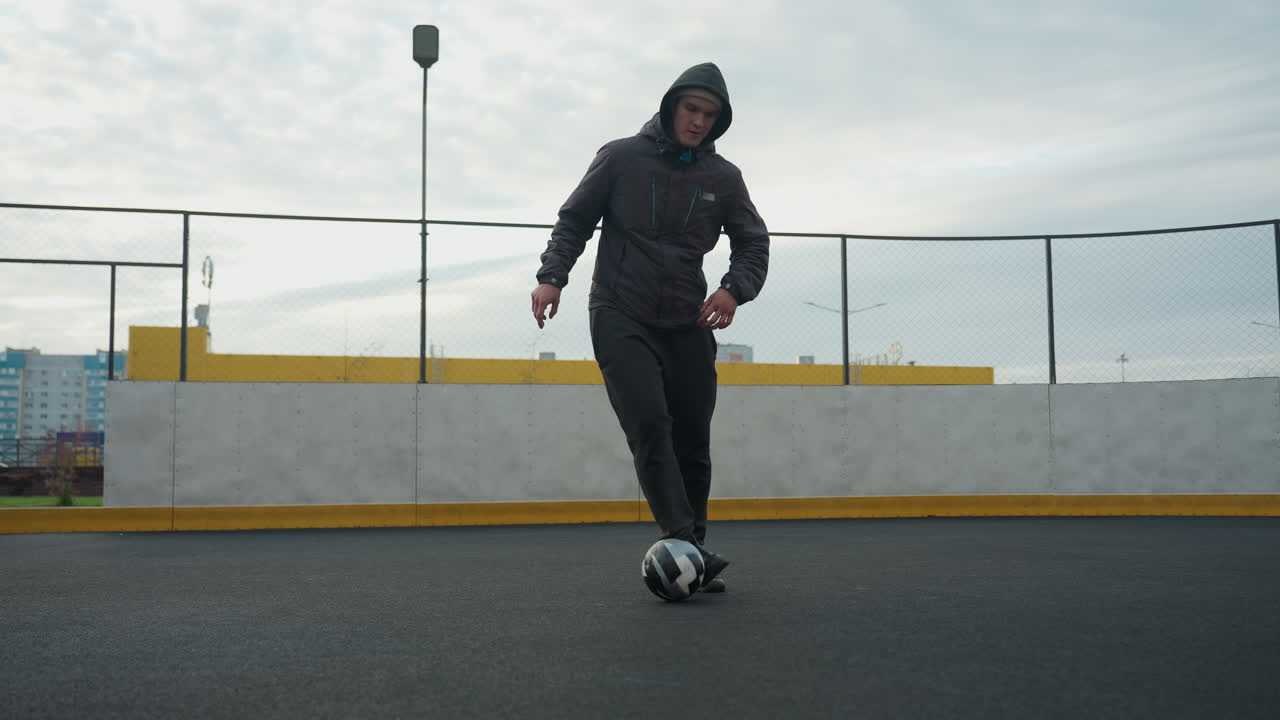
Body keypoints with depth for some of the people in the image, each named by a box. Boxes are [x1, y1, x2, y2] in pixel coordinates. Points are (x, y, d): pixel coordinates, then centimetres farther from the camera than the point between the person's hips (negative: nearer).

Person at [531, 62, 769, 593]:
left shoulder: (723, 178, 8)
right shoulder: (621, 158, 1)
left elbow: (753, 244, 11)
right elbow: (573, 221, 7)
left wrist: (735, 289, -9)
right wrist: (552, 275, -8)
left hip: (688, 325, 3)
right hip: (621, 316, -3)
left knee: (692, 442, 3)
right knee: (650, 426, -20)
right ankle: (685, 544, -23)